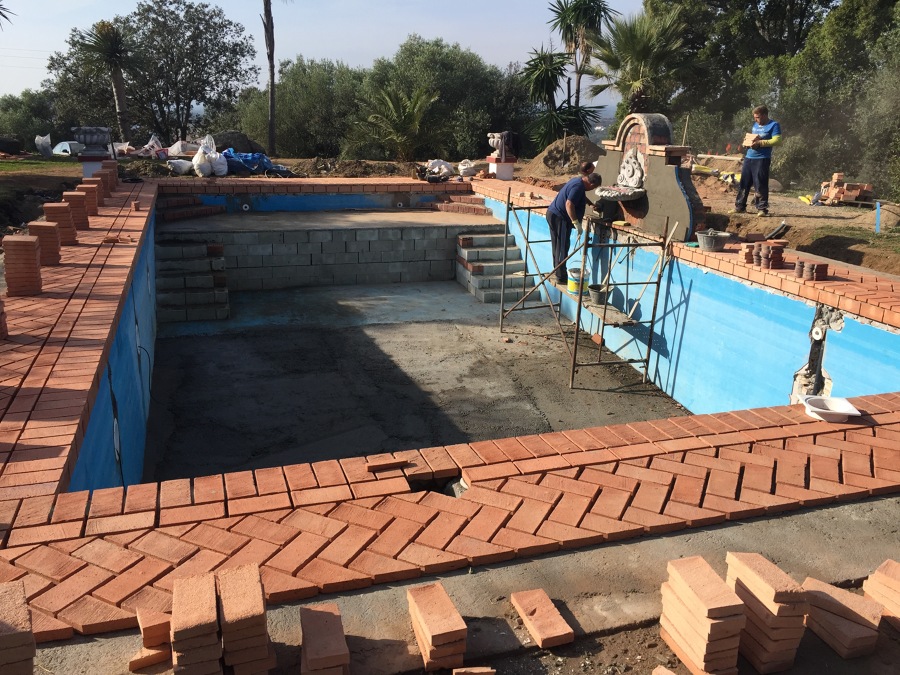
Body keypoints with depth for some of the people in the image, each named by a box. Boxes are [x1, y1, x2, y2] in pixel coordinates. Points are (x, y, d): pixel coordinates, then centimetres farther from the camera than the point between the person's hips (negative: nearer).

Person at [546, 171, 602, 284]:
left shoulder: (578, 180, 11)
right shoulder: (579, 186, -21)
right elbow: (569, 204, -29)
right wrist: (576, 222, -28)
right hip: (559, 218, -11)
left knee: (557, 246, 17)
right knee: (562, 248, -4)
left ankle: (558, 273, 27)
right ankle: (561, 277, 1)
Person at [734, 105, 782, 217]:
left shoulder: (774, 125, -3)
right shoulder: (755, 124, 19)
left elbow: (776, 140, -13)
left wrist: (760, 143, -21)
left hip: (762, 159, -7)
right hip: (748, 157, 7)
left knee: (760, 185, -7)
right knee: (743, 183, 9)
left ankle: (762, 209, -1)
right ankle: (740, 207, 18)